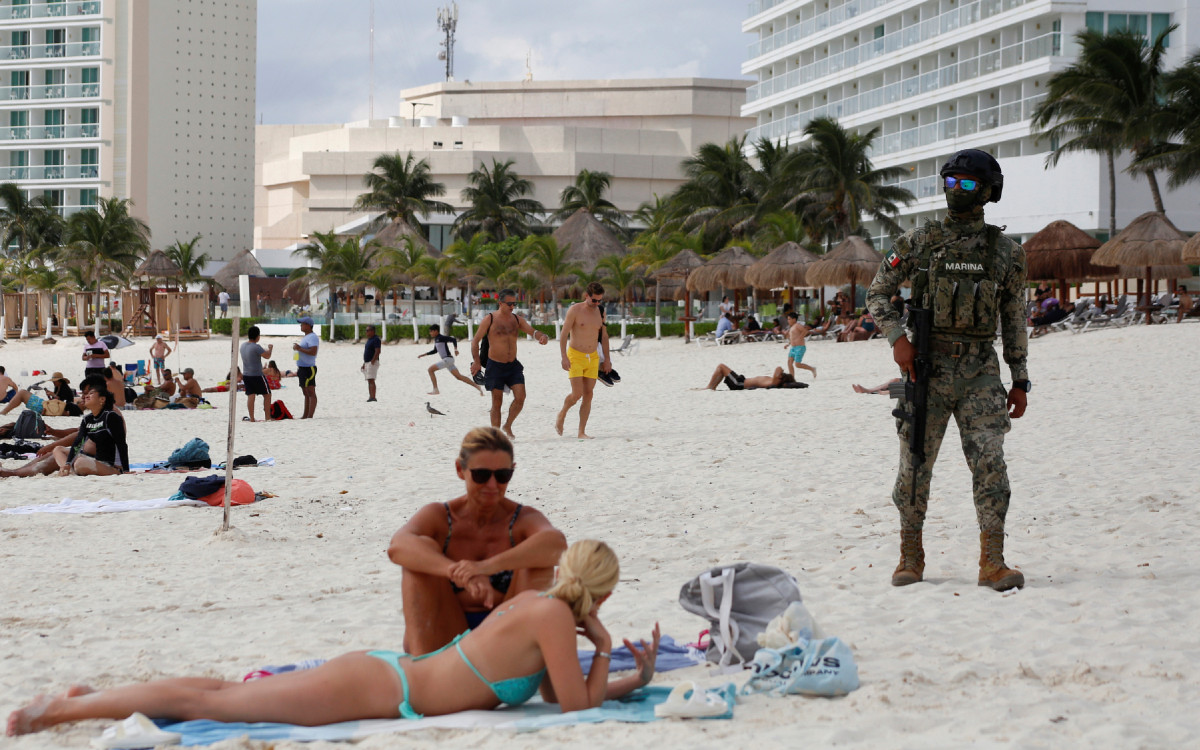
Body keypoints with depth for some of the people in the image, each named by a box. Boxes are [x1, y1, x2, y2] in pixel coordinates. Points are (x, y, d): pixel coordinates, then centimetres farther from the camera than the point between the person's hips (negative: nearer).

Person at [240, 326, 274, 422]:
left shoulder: (243, 346, 8)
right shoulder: (256, 347, -18)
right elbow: (267, 356, -17)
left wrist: (266, 350, 27)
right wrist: (270, 348, 2)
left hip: (246, 374, 7)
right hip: (257, 375, -7)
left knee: (250, 396, 5)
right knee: (267, 394, 5)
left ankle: (252, 418, 2)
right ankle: (267, 417, 4)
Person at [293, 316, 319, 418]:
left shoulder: (313, 337, -13)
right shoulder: (306, 337, 20)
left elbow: (313, 352, -25)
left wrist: (300, 348, -21)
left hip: (309, 368, -11)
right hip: (303, 368, 11)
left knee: (311, 393, -11)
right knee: (306, 394, 12)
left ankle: (310, 416, -15)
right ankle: (305, 416, 15)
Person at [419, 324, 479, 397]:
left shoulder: (441, 338, -10)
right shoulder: (436, 339, 18)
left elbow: (454, 339, -19)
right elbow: (435, 351, 31)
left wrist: (455, 349, -33)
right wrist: (423, 355, 30)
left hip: (447, 359, -9)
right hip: (446, 360, 9)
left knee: (430, 369, -8)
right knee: (459, 377, 4)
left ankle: (435, 390, -5)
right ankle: (477, 386, 2)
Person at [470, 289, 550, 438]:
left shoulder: (517, 319, 7)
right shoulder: (490, 319, -6)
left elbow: (532, 331, 0)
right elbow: (475, 341, -5)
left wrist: (543, 337, -23)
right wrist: (476, 361, -14)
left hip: (513, 365, 4)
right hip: (495, 366, -4)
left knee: (520, 397, -8)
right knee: (497, 402, 1)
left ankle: (508, 426, 14)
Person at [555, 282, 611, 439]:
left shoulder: (600, 312, 7)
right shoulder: (575, 310, -9)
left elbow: (604, 336, 17)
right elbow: (564, 335, -10)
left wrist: (607, 358, 15)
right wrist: (564, 357, -18)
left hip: (593, 357, 5)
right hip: (575, 356, -5)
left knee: (588, 395, 0)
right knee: (577, 394, -12)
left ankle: (582, 432, 4)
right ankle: (562, 413, 18)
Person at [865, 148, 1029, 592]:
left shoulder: (1006, 252, 7)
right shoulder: (917, 243, 2)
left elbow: (1014, 321, 12)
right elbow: (877, 293, 7)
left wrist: (1020, 380, 9)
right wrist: (897, 339, -9)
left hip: (980, 372, 1)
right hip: (927, 368, 0)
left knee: (990, 464, -9)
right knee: (915, 464, 3)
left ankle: (992, 563, -6)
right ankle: (910, 557, 17)